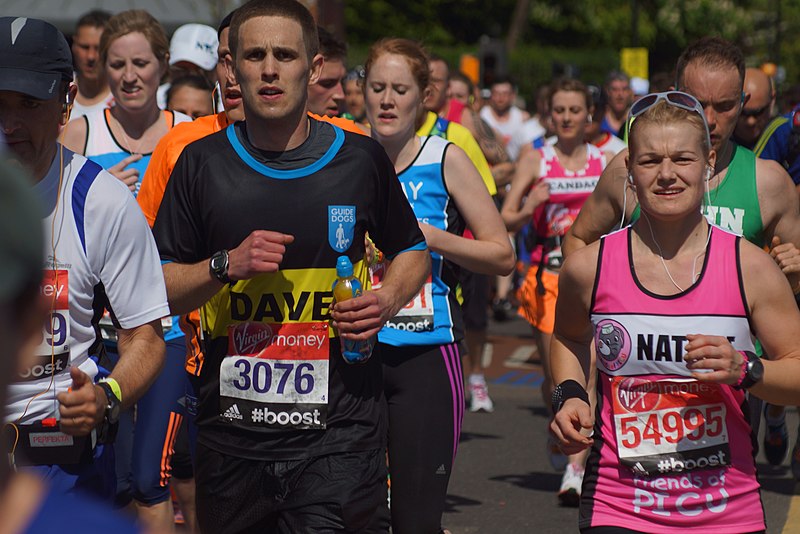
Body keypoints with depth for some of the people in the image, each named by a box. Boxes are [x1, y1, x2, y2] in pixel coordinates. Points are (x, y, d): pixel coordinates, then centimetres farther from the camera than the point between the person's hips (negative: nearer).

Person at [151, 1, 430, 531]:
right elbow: (156, 286, 6)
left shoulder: (360, 159, 4)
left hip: (337, 430, -1)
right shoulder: (203, 164, 4)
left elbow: (414, 251, 19)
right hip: (232, 428, 2)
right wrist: (227, 265, -12)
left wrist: (389, 300, -2)